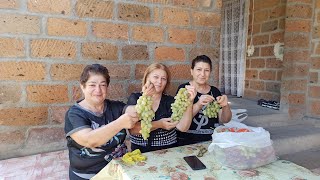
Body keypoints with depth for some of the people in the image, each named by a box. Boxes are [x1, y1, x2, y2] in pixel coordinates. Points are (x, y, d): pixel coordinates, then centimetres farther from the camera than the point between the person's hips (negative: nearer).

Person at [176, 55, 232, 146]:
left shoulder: (215, 91, 10)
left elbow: (224, 120, 11)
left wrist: (225, 106, -8)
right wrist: (198, 105, -25)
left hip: (213, 140, 4)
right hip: (188, 142, -3)